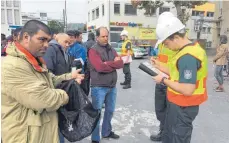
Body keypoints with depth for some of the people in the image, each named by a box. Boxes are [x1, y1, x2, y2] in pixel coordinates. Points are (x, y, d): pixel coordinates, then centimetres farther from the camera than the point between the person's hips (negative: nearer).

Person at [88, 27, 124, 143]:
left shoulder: (111, 49, 10)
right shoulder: (93, 50, -10)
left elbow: (120, 63, -1)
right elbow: (100, 67, -23)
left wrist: (107, 63, -15)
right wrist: (114, 64, -11)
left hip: (112, 86, 7)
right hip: (99, 87, -7)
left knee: (110, 110, 19)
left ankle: (107, 132, 39)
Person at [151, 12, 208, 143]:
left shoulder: (188, 57, -28)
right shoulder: (188, 50, 5)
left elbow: (187, 90, -31)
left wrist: (164, 80, -20)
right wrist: (160, 66, 6)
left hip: (183, 107, -10)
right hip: (178, 104, 10)